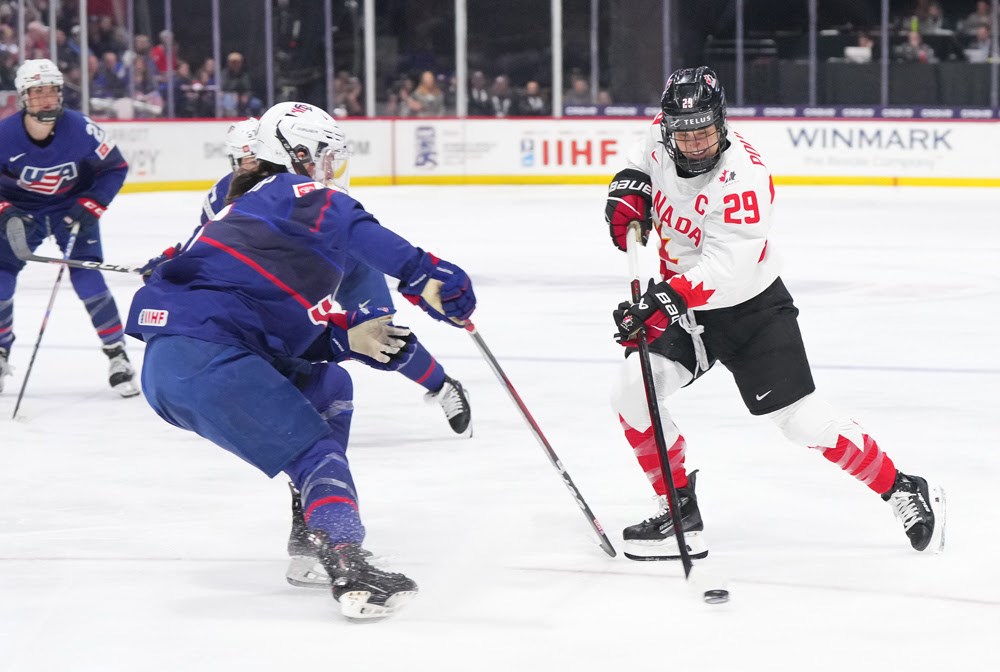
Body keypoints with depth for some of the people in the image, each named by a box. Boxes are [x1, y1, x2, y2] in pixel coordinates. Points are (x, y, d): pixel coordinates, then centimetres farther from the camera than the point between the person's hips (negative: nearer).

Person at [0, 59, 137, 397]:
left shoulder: (81, 129, -25)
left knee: (86, 277, -15)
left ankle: (117, 355, -4)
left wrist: (90, 207, -20)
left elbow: (115, 168, -11)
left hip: (72, 207, -2)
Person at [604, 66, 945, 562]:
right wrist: (629, 188, -4)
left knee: (804, 421, -9)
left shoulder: (741, 180, -31)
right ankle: (680, 514, 4)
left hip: (750, 308, -6)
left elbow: (724, 271, -37)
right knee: (632, 393, -10)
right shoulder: (662, 136, -11)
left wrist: (662, 302, -48)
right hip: (683, 303, 6)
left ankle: (906, 493, 9)